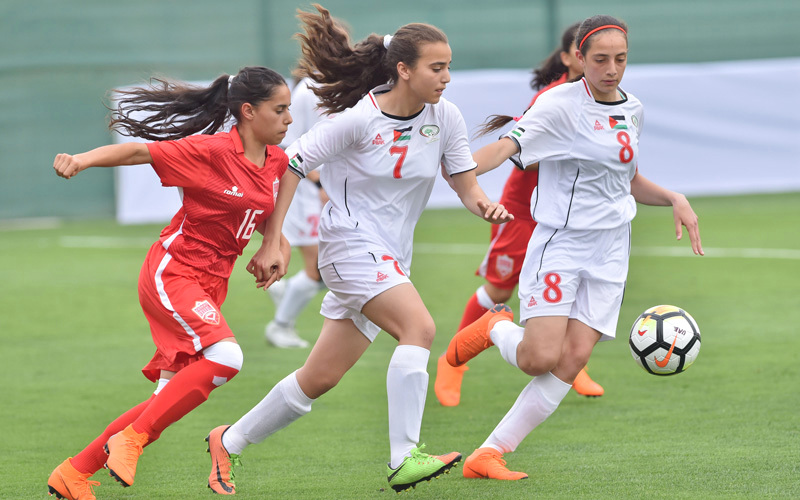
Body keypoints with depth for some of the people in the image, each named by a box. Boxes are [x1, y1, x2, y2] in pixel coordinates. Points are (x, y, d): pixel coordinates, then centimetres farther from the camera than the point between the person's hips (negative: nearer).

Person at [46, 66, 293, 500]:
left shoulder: (277, 162, 6)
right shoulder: (212, 152, -16)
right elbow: (137, 152, -17)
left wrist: (278, 245, 3)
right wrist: (83, 159, -32)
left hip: (209, 286, 8)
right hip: (172, 273, -8)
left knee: (173, 395, 6)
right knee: (225, 357, -29)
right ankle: (130, 439, -20)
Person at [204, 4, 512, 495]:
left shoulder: (445, 117, 0)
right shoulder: (358, 119, -15)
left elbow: (466, 184, 6)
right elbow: (290, 166, -9)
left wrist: (485, 205, -18)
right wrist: (271, 244, -10)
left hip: (390, 260, 7)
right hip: (351, 246, -6)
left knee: (320, 379, 9)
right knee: (420, 326, -28)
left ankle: (229, 442, 25)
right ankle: (405, 459, -30)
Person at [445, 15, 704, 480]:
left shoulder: (632, 110, 12)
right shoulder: (560, 105, -10)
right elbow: (508, 145, -26)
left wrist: (674, 199, 12)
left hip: (610, 252, 6)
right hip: (560, 244, -6)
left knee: (574, 359, -9)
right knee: (541, 358, -18)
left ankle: (490, 454, -4)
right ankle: (496, 328, 18)